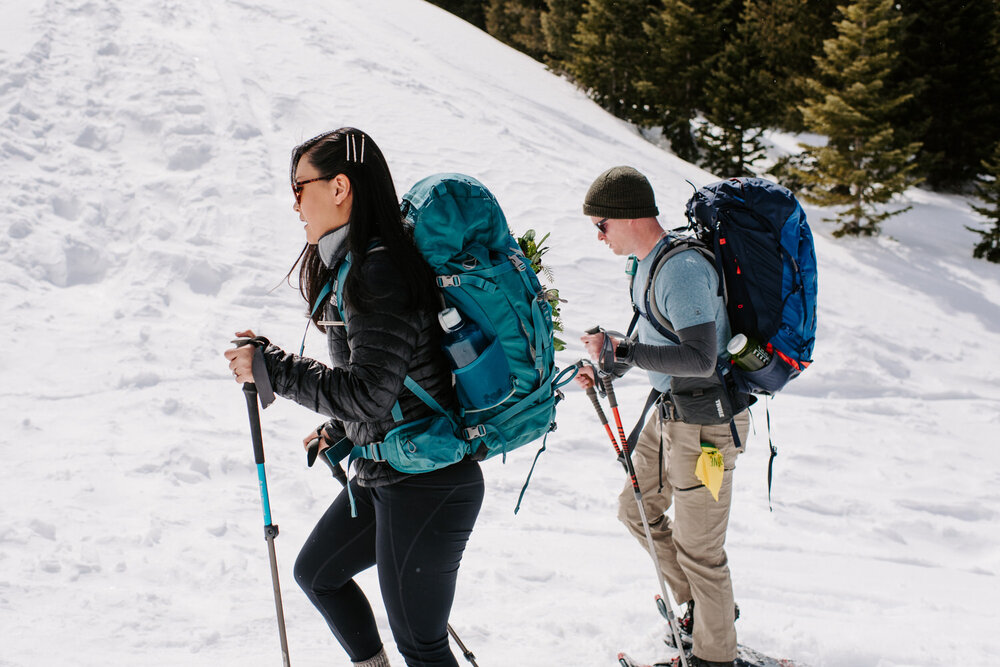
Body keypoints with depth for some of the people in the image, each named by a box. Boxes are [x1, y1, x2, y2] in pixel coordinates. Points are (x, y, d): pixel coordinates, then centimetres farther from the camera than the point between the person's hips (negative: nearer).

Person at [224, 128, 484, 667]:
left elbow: (367, 395, -26)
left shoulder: (377, 273, -21)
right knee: (315, 572, 27)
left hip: (425, 488, -11)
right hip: (383, 475, 11)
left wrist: (268, 364, -19)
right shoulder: (356, 264, 10)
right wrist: (339, 430, 21)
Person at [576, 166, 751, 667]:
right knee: (638, 511, 21)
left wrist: (621, 350, -29)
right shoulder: (648, 263, 7)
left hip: (705, 421, -10)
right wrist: (607, 370, 8)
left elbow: (700, 359, -31)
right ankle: (701, 605, 37)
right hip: (668, 411, 10)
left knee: (696, 546, 2)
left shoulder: (683, 269, -25)